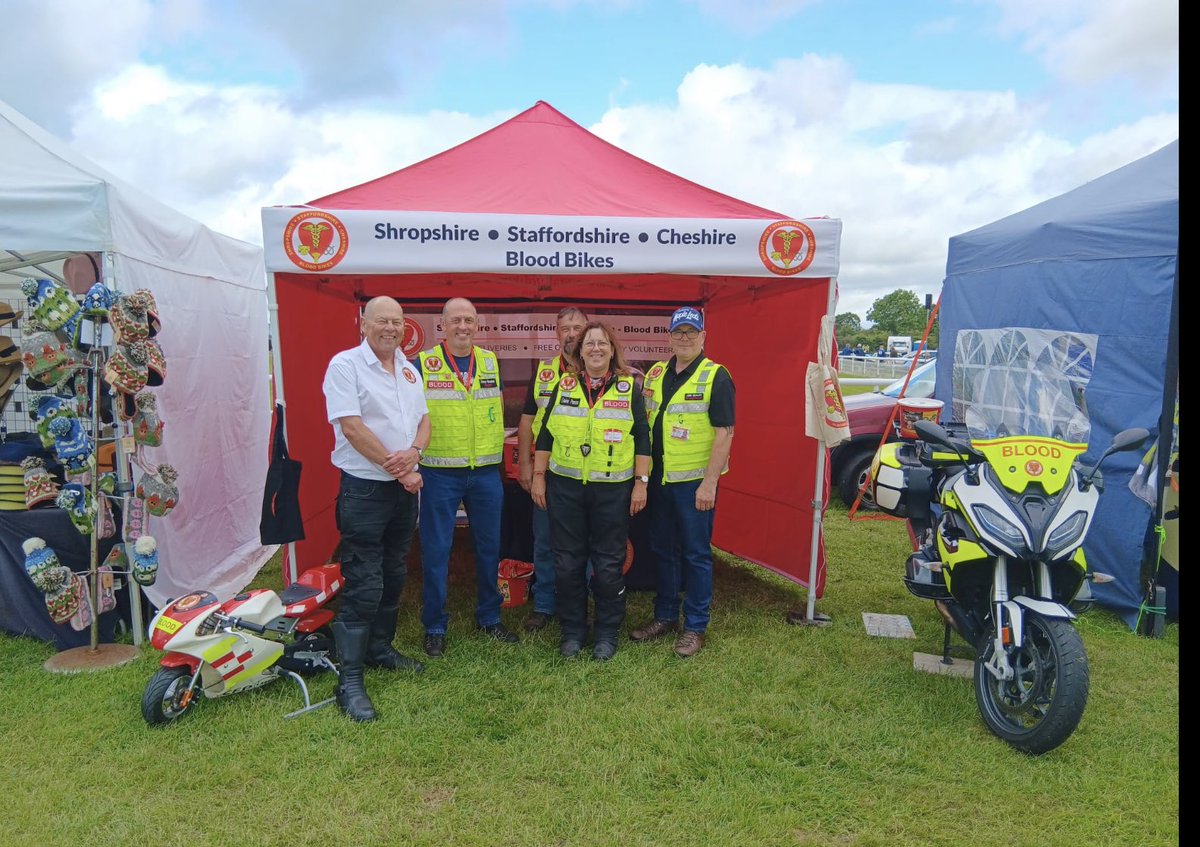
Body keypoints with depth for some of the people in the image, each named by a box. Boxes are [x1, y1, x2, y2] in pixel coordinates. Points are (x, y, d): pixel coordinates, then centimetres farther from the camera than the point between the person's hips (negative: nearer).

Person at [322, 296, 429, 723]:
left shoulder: (409, 370, 13)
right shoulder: (345, 365, -9)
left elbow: (423, 419, 11)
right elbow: (351, 426, -16)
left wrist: (413, 453, -10)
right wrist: (395, 467, -14)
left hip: (404, 488, 7)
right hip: (364, 490, -7)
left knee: (393, 577, 17)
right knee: (363, 587, -6)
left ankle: (380, 648, 34)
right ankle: (349, 680, 3)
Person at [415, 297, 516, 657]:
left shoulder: (491, 362, 8)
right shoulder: (423, 364, -4)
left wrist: (496, 446, 13)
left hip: (486, 472, 4)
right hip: (440, 473, -3)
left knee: (489, 547, 13)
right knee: (436, 550, 3)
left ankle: (489, 618, 29)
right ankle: (434, 627, 18)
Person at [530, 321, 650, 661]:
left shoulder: (629, 388, 2)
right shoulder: (564, 387, 7)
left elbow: (642, 439, 1)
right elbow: (546, 434, 8)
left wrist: (641, 482, -4)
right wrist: (538, 476, 3)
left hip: (612, 490, -2)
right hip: (566, 488, 2)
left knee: (609, 565, 6)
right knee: (567, 563, 8)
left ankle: (607, 634, 21)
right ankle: (571, 631, 23)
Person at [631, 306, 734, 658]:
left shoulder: (715, 377, -9)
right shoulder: (655, 374, 10)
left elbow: (724, 433, -14)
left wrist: (709, 483, -19)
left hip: (694, 481, -6)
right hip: (659, 478, 6)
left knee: (695, 554, 4)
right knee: (662, 550, 15)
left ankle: (695, 626, 17)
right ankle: (665, 616, 30)